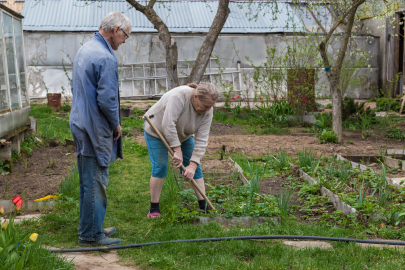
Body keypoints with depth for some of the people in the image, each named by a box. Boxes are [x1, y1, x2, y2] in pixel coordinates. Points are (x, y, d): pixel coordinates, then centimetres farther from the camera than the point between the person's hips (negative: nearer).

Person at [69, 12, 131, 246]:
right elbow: (106, 99, -23)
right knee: (96, 183, -1)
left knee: (88, 181, 17)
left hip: (80, 124, 10)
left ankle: (89, 228, 28)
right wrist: (116, 124, -6)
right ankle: (91, 234, 8)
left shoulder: (84, 50, 13)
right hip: (95, 129, -10)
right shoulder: (106, 57, -19)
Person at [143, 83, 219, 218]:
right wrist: (177, 150, -38)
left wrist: (193, 165, -26)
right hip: (157, 130, -5)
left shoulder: (207, 111, -18)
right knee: (159, 167, -12)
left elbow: (201, 141, -19)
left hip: (182, 134, 6)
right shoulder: (179, 96, -36)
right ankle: (154, 209, -3)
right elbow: (168, 124, -39)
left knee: (194, 167, -1)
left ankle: (203, 206, 4)